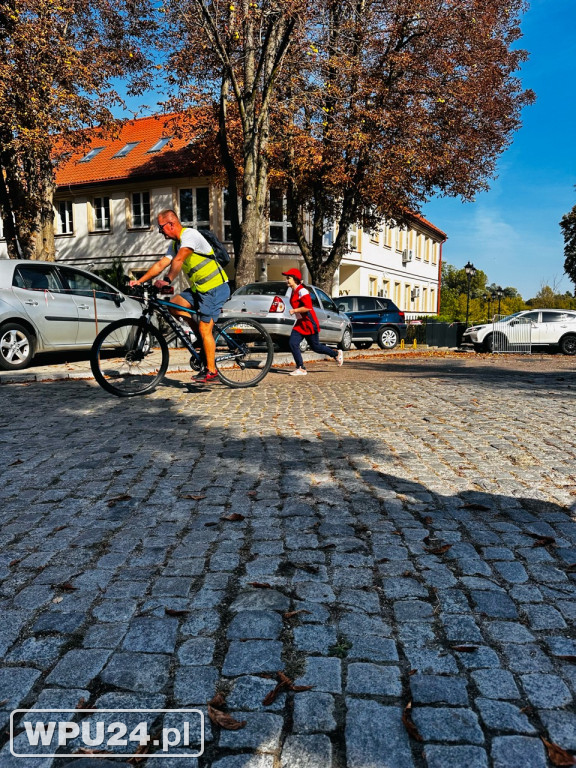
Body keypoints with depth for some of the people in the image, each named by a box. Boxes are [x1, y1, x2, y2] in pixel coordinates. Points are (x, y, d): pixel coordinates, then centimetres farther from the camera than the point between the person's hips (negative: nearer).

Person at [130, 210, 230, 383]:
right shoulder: (175, 244, 14)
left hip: (215, 288, -9)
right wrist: (140, 281, 5)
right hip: (199, 288, 9)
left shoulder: (189, 234, -15)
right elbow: (160, 264, 12)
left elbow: (178, 261, -28)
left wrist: (166, 281, -32)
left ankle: (211, 371, 1)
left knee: (205, 330, -8)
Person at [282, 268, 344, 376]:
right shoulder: (293, 291, 12)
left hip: (309, 323, -9)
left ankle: (337, 354, 25)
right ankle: (301, 369, -1)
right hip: (300, 323, 9)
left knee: (316, 347, 3)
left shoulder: (302, 291, -18)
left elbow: (308, 307, -25)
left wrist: (294, 310, -21)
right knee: (293, 343, -6)